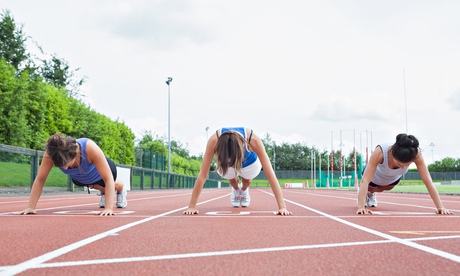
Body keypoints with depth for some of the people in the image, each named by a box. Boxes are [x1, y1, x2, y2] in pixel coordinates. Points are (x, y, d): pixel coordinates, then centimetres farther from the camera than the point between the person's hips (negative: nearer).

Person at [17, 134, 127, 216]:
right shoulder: (50, 154, -41)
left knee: (114, 185, 30)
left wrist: (109, 208, -52)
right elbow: (40, 180, -31)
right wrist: (31, 207, -35)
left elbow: (108, 179, -46)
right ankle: (104, 192, 61)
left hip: (99, 172, -1)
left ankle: (121, 190, 64)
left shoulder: (90, 148, -49)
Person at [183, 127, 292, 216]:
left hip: (250, 162, 0)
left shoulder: (253, 140, -46)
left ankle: (244, 191, 46)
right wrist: (192, 206, -40)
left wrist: (282, 206, -48)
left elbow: (270, 175, -45)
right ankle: (236, 190, 39)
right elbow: (202, 176, -40)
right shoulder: (214, 141, -45)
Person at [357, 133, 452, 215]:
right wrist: (361, 207, -57)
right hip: (375, 176, -3)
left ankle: (371, 194, 64)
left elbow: (428, 181, -37)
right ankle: (363, 193, 57)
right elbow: (365, 180, -48)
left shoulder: (416, 155, -41)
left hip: (394, 178, 3)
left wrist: (440, 207, -43)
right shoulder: (380, 152, -48)